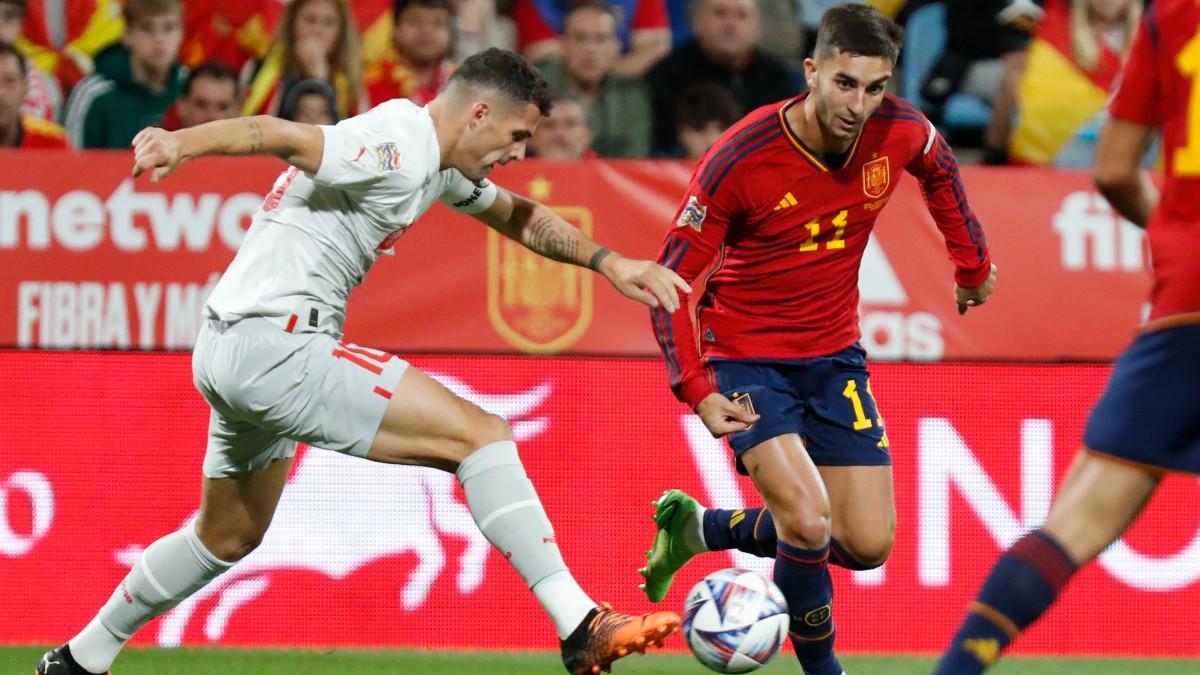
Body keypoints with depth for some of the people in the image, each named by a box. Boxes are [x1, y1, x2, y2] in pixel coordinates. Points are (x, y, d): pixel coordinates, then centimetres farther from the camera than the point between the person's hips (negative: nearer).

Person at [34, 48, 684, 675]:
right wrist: (183, 143, -47)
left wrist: (607, 261, 17)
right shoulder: (397, 150, -16)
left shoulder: (438, 165, 16)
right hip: (273, 346, -11)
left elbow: (520, 217, 31)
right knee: (479, 434, -16)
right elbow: (276, 135, -30)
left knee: (228, 536, 28)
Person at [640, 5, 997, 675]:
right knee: (809, 520, -25)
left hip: (834, 356, 5)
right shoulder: (741, 159, -25)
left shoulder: (899, 132, -14)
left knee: (868, 545, 4)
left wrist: (973, 263, 21)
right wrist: (699, 392, -27)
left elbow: (940, 168, 14)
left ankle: (701, 527, 25)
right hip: (747, 356, -5)